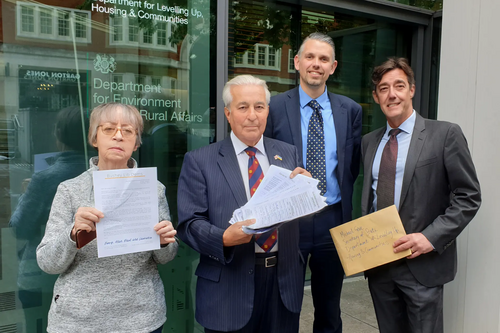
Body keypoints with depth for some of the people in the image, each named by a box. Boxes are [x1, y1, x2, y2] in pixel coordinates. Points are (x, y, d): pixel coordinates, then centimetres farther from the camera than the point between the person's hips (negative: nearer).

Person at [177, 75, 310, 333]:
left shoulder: (288, 153, 8)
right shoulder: (199, 161, -3)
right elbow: (189, 223, -8)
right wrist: (224, 238, -24)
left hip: (284, 282, 4)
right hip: (229, 288, -3)